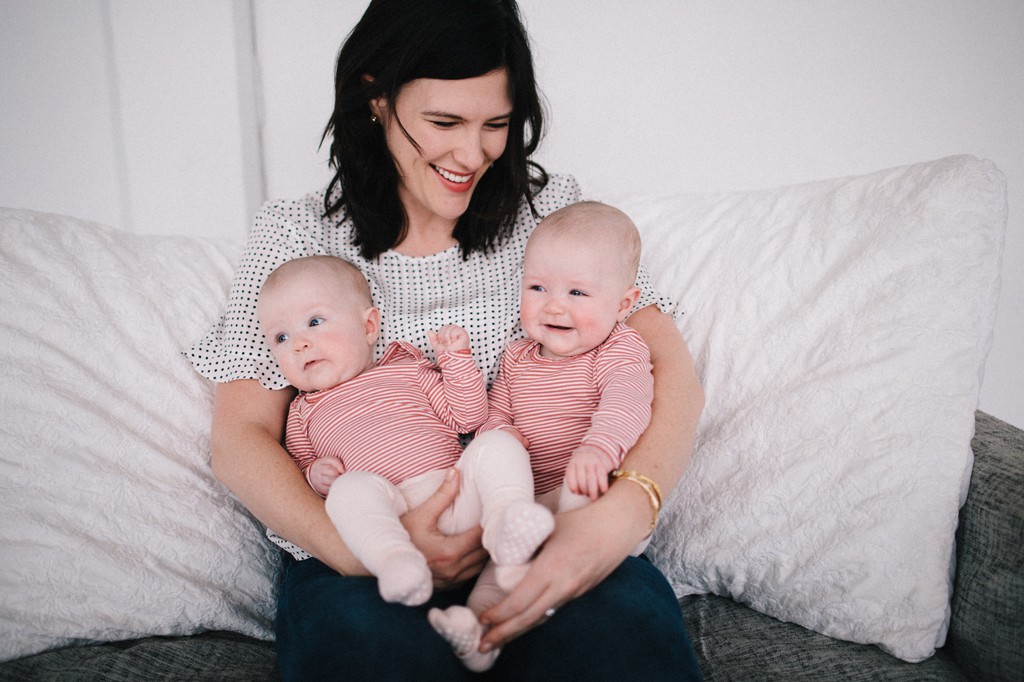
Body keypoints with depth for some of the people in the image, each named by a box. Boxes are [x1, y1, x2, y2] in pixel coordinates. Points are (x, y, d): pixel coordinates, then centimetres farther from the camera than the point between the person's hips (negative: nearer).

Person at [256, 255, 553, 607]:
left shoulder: (407, 369, 22)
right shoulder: (304, 412, 25)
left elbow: (466, 416, 18)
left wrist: (456, 357, 9)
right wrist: (315, 477, 1)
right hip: (389, 514, -2)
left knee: (497, 445, -20)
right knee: (352, 487, -31)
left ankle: (509, 517, -41)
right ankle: (395, 559, -49)